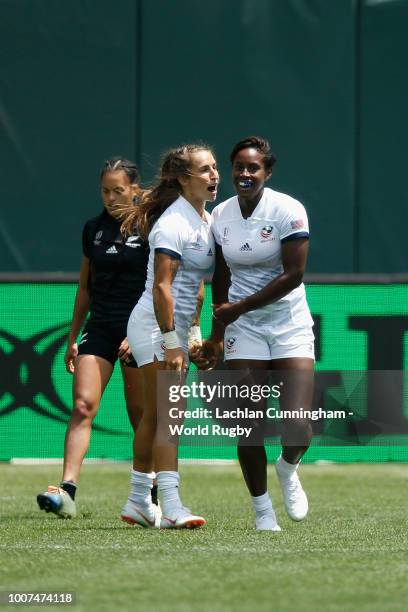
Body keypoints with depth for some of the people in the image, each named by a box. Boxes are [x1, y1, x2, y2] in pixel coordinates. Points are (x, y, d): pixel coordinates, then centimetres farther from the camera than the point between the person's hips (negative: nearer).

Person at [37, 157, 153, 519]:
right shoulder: (93, 229, 9)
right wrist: (73, 337, 16)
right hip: (100, 328, 3)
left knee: (140, 415, 3)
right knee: (83, 404, -13)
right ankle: (67, 490, -22)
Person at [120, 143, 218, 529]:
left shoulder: (206, 219, 12)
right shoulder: (174, 223, -17)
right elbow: (161, 286, -21)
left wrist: (193, 333, 20)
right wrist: (171, 342, -24)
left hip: (175, 327, 9)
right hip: (154, 326, -9)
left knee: (154, 416, 13)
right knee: (170, 414, -15)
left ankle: (138, 502, 19)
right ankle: (171, 508, -20)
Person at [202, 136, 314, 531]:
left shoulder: (288, 210, -11)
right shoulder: (220, 216, 3)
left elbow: (293, 274, -15)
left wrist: (241, 306, -15)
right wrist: (217, 334, 17)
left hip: (290, 325, -3)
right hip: (243, 329, 3)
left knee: (299, 431, -12)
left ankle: (288, 469, 22)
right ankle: (262, 509, 12)